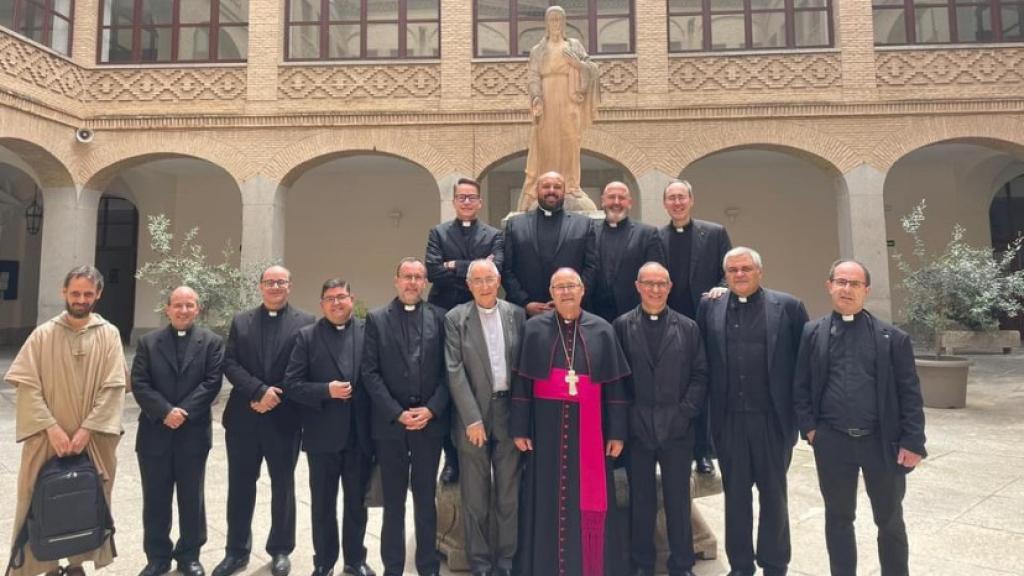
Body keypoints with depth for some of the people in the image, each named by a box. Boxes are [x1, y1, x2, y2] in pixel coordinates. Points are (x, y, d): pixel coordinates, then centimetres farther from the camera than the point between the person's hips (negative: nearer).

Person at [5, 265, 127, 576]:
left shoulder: (109, 335, -3)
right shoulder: (43, 334, -3)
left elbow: (114, 387, -7)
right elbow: (27, 385, -7)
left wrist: (87, 429, -14)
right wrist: (51, 427, -15)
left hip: (94, 438, 0)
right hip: (48, 436, 0)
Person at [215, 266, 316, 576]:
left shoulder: (305, 323, -2)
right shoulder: (241, 321, 7)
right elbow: (230, 364, -2)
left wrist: (275, 398, -13)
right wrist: (260, 391, -16)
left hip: (284, 418, -2)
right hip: (244, 417, 2)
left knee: (283, 487, 11)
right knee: (240, 486, 12)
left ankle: (280, 550, 28)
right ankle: (237, 550, 29)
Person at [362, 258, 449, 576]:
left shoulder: (439, 317, 4)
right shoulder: (377, 318, 3)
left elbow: (448, 370, 1)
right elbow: (370, 372, -3)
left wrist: (431, 409, -10)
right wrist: (397, 413, -10)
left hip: (430, 421, 0)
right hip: (390, 423, 0)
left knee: (426, 500, 10)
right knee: (393, 502, 10)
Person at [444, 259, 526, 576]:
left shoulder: (516, 314, 4)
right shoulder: (456, 319, -2)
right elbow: (455, 372, -8)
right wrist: (473, 419, -13)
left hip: (509, 411, 2)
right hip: (473, 413, -2)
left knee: (509, 493, 10)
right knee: (475, 497, 8)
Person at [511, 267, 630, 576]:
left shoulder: (602, 330, 2)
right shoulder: (533, 328, 1)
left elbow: (615, 385, 2)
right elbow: (521, 382, 1)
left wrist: (617, 432, -1)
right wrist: (520, 429, -3)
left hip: (589, 427, 1)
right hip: (547, 425, 0)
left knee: (590, 501, 8)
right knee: (548, 501, 8)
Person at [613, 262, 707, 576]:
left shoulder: (688, 327, 4)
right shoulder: (621, 326, 1)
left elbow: (700, 375, 3)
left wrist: (686, 411, -7)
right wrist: (623, 417, -6)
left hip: (677, 428, 1)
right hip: (637, 428, 0)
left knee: (678, 500, 11)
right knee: (641, 501, 11)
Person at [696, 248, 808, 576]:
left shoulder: (788, 306, -2)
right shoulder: (710, 308, 4)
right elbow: (702, 360, 4)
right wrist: (710, 405, -1)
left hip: (772, 418, -1)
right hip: (728, 420, 2)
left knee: (773, 494, 13)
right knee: (735, 495, 12)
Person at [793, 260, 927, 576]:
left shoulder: (892, 337, -1)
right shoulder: (812, 333, 2)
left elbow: (910, 393, -1)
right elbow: (800, 386, 3)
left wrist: (912, 442, -6)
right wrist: (809, 428, -5)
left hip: (882, 441, 0)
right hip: (832, 441, 1)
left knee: (890, 520, 14)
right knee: (838, 518, 14)